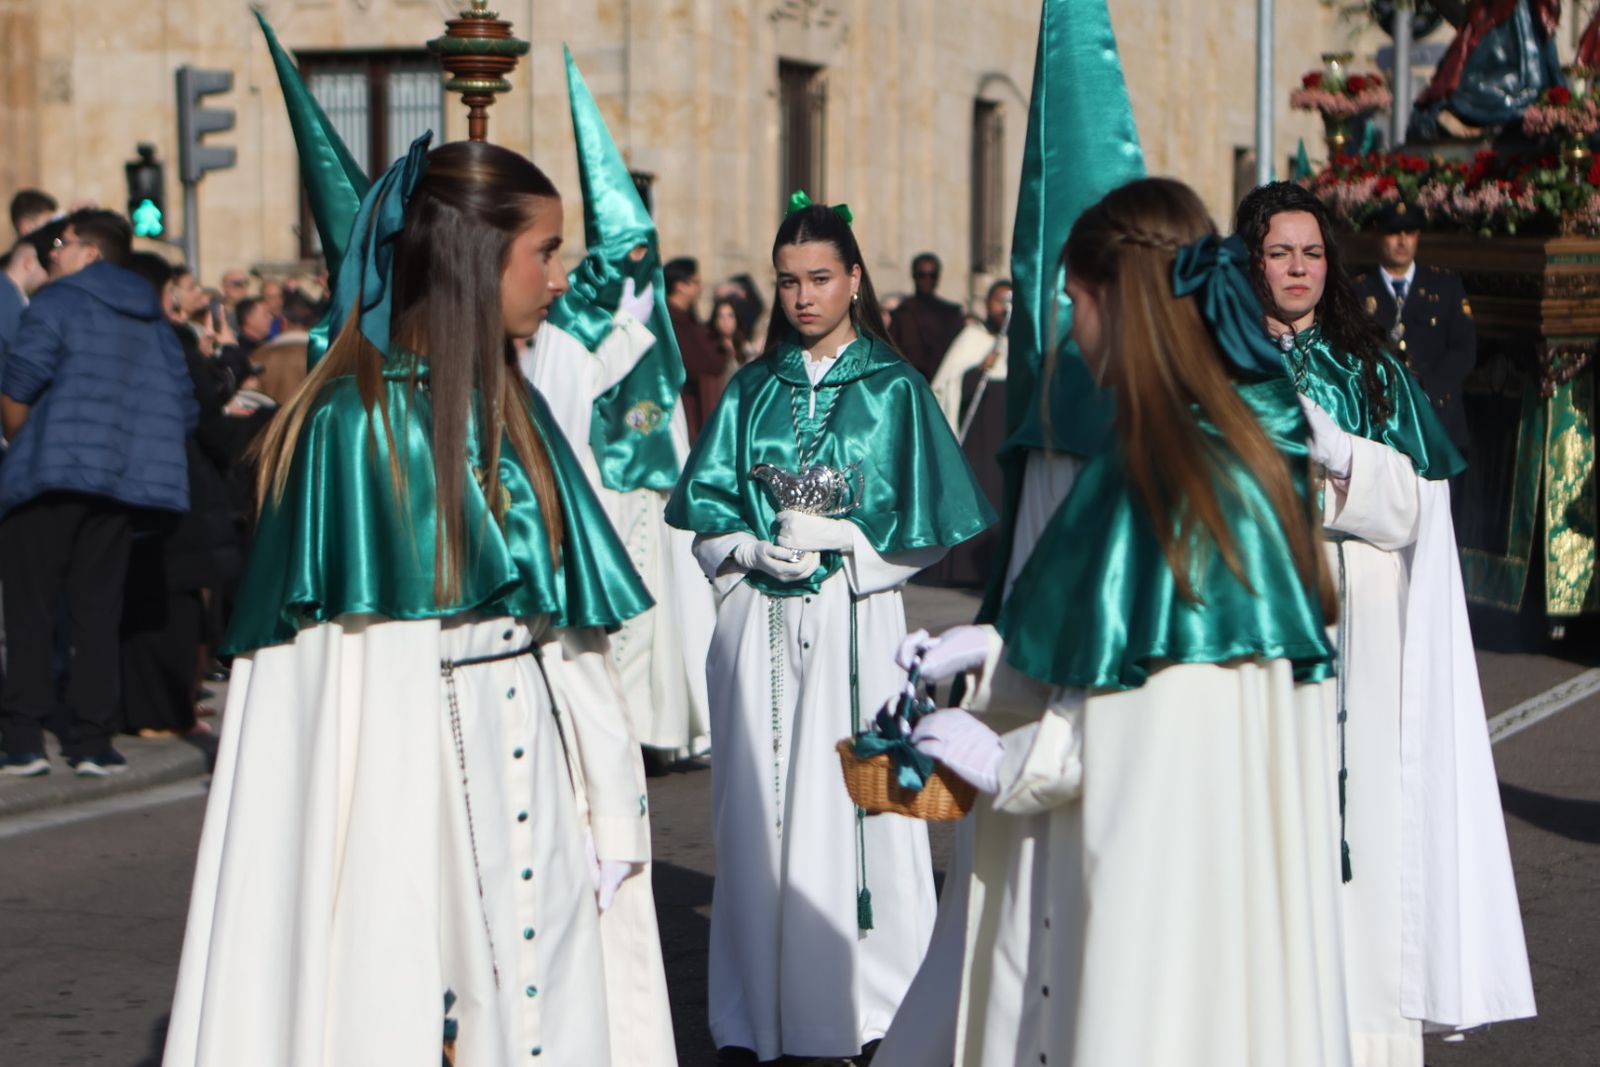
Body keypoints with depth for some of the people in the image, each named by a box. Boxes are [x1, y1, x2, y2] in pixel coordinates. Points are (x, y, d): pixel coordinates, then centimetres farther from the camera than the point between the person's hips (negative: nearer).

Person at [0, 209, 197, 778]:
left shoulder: (56, 301, -4)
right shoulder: (153, 320, 15)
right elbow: (183, 409, 10)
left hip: (50, 475, -5)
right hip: (122, 484, 5)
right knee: (96, 612, 9)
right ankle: (91, 742, 6)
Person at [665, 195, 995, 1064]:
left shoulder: (893, 389, 3)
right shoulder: (753, 390, 12)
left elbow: (926, 525, 0)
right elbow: (706, 506, 10)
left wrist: (833, 538, -8)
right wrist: (753, 549, -8)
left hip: (852, 624, -3)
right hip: (758, 625, 3)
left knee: (851, 803, -4)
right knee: (760, 809, 2)